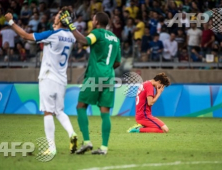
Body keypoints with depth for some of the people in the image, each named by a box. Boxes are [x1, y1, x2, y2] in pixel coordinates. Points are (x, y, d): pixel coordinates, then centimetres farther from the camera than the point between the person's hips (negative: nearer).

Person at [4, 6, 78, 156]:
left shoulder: (52, 35, -14)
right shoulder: (71, 37, 5)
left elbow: (26, 35, -12)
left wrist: (11, 21, -5)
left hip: (48, 78, -6)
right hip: (62, 80, 6)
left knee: (48, 112, -3)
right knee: (59, 111, 17)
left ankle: (52, 147, -6)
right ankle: (72, 133, -8)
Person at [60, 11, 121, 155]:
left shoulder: (98, 33, -3)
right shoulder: (115, 38, 17)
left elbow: (84, 41, -24)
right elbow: (117, 62, 22)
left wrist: (71, 26, -18)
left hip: (95, 75, -6)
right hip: (109, 77, 6)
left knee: (81, 107, 3)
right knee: (105, 112, 2)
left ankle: (87, 141, -9)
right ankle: (104, 147, -4)